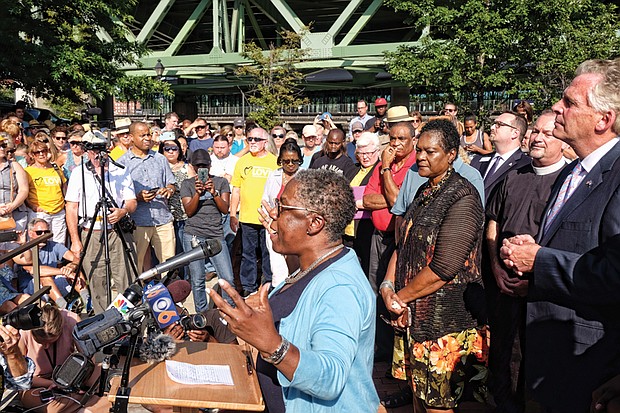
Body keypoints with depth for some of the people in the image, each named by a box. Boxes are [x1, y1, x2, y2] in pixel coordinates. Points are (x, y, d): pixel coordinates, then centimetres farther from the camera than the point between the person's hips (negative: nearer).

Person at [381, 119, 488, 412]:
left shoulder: (462, 197, -16)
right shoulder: (425, 192, 11)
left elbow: (444, 267, -22)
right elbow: (403, 245, 12)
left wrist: (400, 297, -13)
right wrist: (387, 286, -4)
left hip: (447, 321, -8)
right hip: (415, 316, 8)